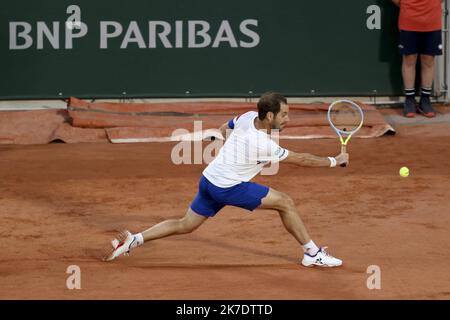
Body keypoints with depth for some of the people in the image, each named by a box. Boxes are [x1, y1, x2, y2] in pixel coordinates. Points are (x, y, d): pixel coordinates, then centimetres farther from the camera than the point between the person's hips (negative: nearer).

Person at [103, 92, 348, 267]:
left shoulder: (248, 116, -2)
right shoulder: (264, 145, -23)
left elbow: (224, 130, 18)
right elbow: (301, 160, -13)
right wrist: (334, 161, -3)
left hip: (209, 180, 8)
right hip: (229, 188, -8)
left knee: (185, 225, 19)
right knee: (285, 203, -4)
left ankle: (133, 240, 14)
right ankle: (312, 254, 4)